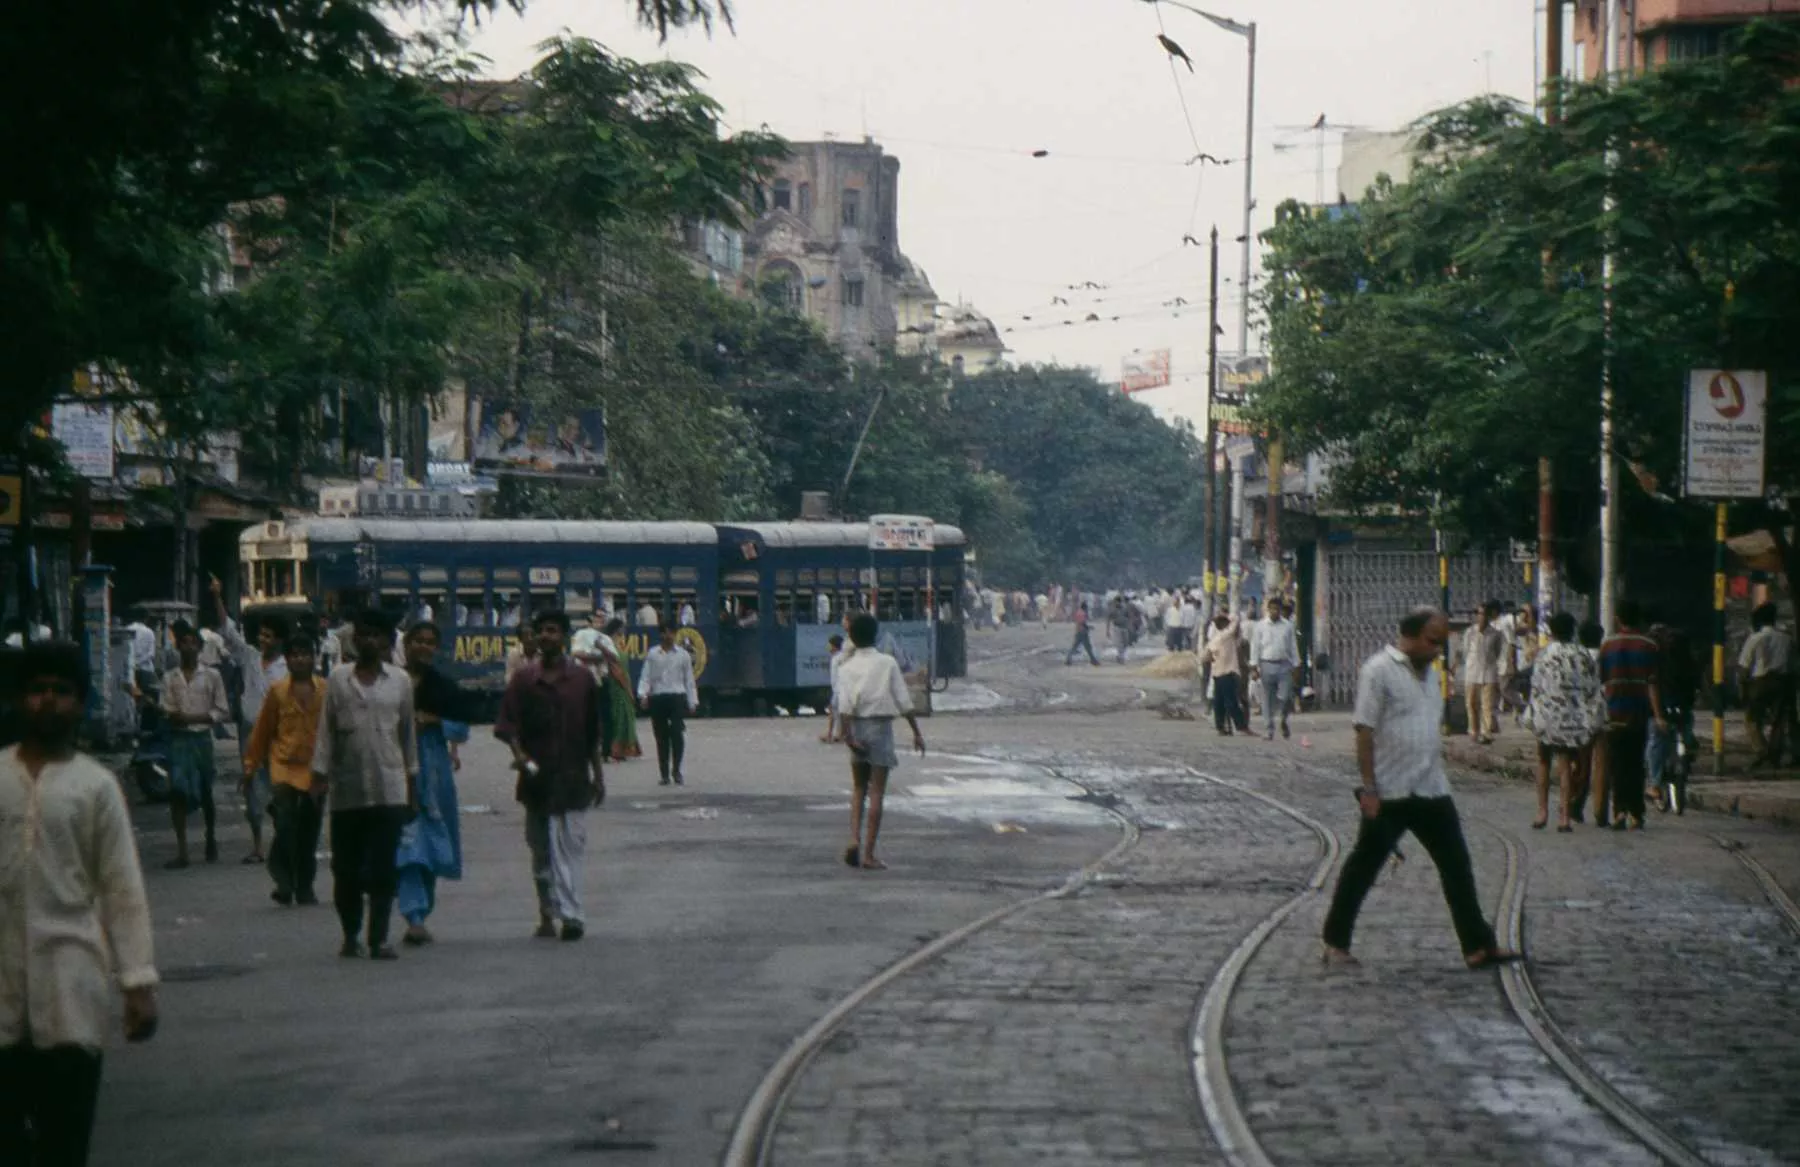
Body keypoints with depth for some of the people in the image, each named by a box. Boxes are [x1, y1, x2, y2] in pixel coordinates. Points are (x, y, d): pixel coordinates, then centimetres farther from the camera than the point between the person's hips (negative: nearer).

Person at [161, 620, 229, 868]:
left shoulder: (212, 676, 4)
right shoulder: (170, 678, 7)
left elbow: (223, 713, 1)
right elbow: (167, 713, 3)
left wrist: (197, 717, -11)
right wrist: (173, 716, -20)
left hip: (202, 738, 0)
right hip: (178, 739, 0)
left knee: (206, 792, 8)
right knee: (178, 792, -8)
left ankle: (211, 841, 28)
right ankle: (182, 850, -8)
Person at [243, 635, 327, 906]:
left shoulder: (325, 691, 3)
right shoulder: (277, 691, 1)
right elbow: (262, 730, 7)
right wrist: (251, 764, 9)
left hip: (316, 769, 2)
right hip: (284, 765, -2)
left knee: (309, 832, 7)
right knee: (285, 825, -16)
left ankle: (305, 887, 19)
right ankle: (283, 881, -2)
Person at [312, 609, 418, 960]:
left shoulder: (400, 681, 8)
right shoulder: (338, 681, 6)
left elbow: (408, 732, 12)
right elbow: (325, 731, 5)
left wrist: (412, 780, 11)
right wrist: (319, 774, -4)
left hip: (389, 789, 0)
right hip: (347, 790, 0)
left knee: (383, 869, -4)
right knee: (346, 868, 5)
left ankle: (378, 938, -2)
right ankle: (350, 936, 19)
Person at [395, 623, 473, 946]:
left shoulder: (445, 687, 9)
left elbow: (462, 729, 8)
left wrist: (432, 721, -7)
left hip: (433, 769, 3)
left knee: (430, 844, 8)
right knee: (407, 842, -12)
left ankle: (419, 915, 19)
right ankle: (415, 917, -18)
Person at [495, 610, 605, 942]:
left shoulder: (582, 679, 5)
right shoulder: (524, 679, 5)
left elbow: (594, 733, 10)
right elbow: (508, 724, 1)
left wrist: (598, 776, 10)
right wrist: (518, 753, -18)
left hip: (573, 777, -1)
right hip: (537, 777, 1)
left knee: (570, 846, -9)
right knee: (541, 849, 9)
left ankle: (569, 915, -15)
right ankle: (547, 914, 18)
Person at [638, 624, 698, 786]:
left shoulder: (683, 655, 7)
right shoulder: (652, 654, 6)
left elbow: (689, 679, 9)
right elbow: (645, 677, 2)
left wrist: (693, 702, 6)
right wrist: (643, 694, -14)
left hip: (677, 697, -1)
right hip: (657, 698, 1)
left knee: (677, 734, -14)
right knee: (661, 737, 4)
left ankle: (676, 770, -2)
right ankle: (664, 774, 11)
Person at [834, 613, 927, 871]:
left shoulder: (847, 667, 0)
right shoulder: (888, 663, -3)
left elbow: (844, 705, -11)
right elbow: (904, 700, -4)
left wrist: (848, 735, -12)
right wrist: (917, 732, 1)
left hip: (857, 726, 2)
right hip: (881, 726, -2)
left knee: (858, 787, 18)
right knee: (876, 792, 0)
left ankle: (854, 840, 0)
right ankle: (869, 854, -2)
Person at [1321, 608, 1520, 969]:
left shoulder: (1429, 672, 14)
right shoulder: (1379, 670, -10)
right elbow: (1364, 732, -13)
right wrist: (1369, 789, -17)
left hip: (1432, 789, 7)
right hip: (1390, 793, -7)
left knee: (1457, 867, 4)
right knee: (1363, 867, 3)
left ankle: (1477, 946, 6)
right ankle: (1335, 943, 15)